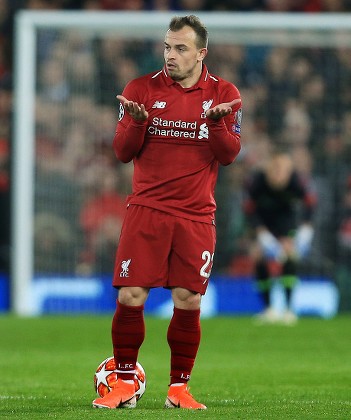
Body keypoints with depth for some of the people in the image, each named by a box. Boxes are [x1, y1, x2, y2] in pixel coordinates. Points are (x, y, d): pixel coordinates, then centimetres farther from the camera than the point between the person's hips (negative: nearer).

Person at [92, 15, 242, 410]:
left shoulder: (224, 94, 4)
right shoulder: (142, 89, 2)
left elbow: (229, 155, -1)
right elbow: (123, 152, 1)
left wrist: (216, 122, -19)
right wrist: (137, 122, -19)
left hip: (196, 215, 1)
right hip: (146, 210, 0)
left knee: (188, 302, -2)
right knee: (130, 296, -7)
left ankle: (179, 388, 12)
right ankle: (125, 384, 6)